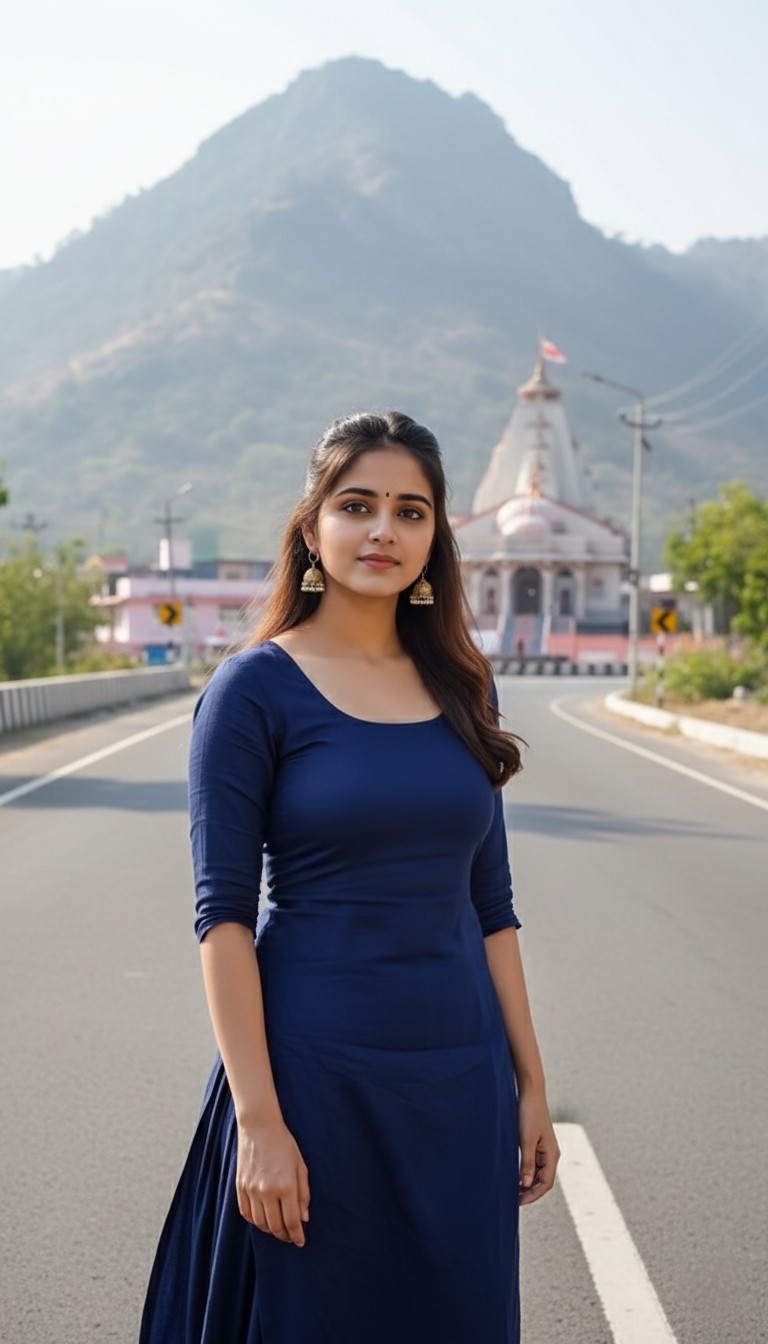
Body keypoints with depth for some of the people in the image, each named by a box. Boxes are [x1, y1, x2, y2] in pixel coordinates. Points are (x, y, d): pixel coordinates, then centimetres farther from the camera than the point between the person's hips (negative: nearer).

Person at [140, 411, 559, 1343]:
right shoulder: (255, 688, -8)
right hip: (316, 1071, -5)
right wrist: (258, 1118, -16)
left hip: (461, 1079, 5)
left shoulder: (460, 688, 7)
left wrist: (529, 1081, 8)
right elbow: (223, 913, -11)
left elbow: (489, 903, 11)